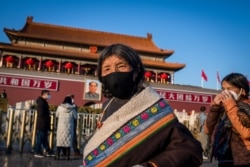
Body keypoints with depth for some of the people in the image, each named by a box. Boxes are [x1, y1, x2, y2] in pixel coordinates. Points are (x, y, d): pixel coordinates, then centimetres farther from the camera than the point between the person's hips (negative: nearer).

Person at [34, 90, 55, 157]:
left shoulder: (44, 102, 15)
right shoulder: (41, 102, -16)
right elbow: (41, 113, -23)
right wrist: (47, 117, -13)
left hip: (44, 124, 10)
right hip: (42, 124, -10)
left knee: (44, 138, 14)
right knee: (40, 138, -2)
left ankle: (48, 151, 21)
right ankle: (37, 152, 6)